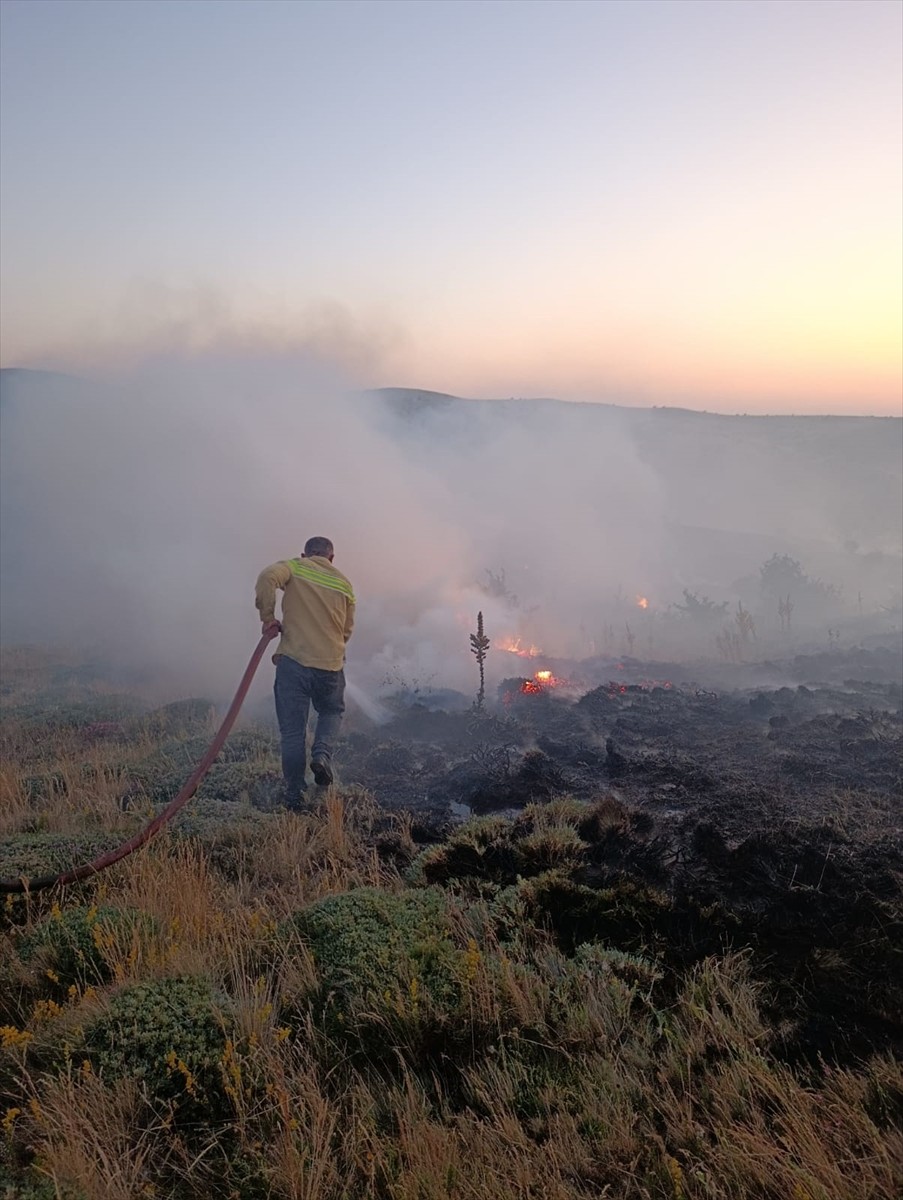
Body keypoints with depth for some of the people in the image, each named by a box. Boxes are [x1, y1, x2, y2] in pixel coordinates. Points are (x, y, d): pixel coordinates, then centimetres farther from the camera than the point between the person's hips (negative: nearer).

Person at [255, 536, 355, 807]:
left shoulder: (295, 567, 4)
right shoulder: (344, 584, 12)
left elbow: (268, 577, -18)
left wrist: (268, 617, -9)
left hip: (293, 660, -2)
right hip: (331, 663, 2)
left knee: (292, 731, 7)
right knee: (332, 712, 27)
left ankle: (294, 796, 10)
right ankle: (321, 753, 1)